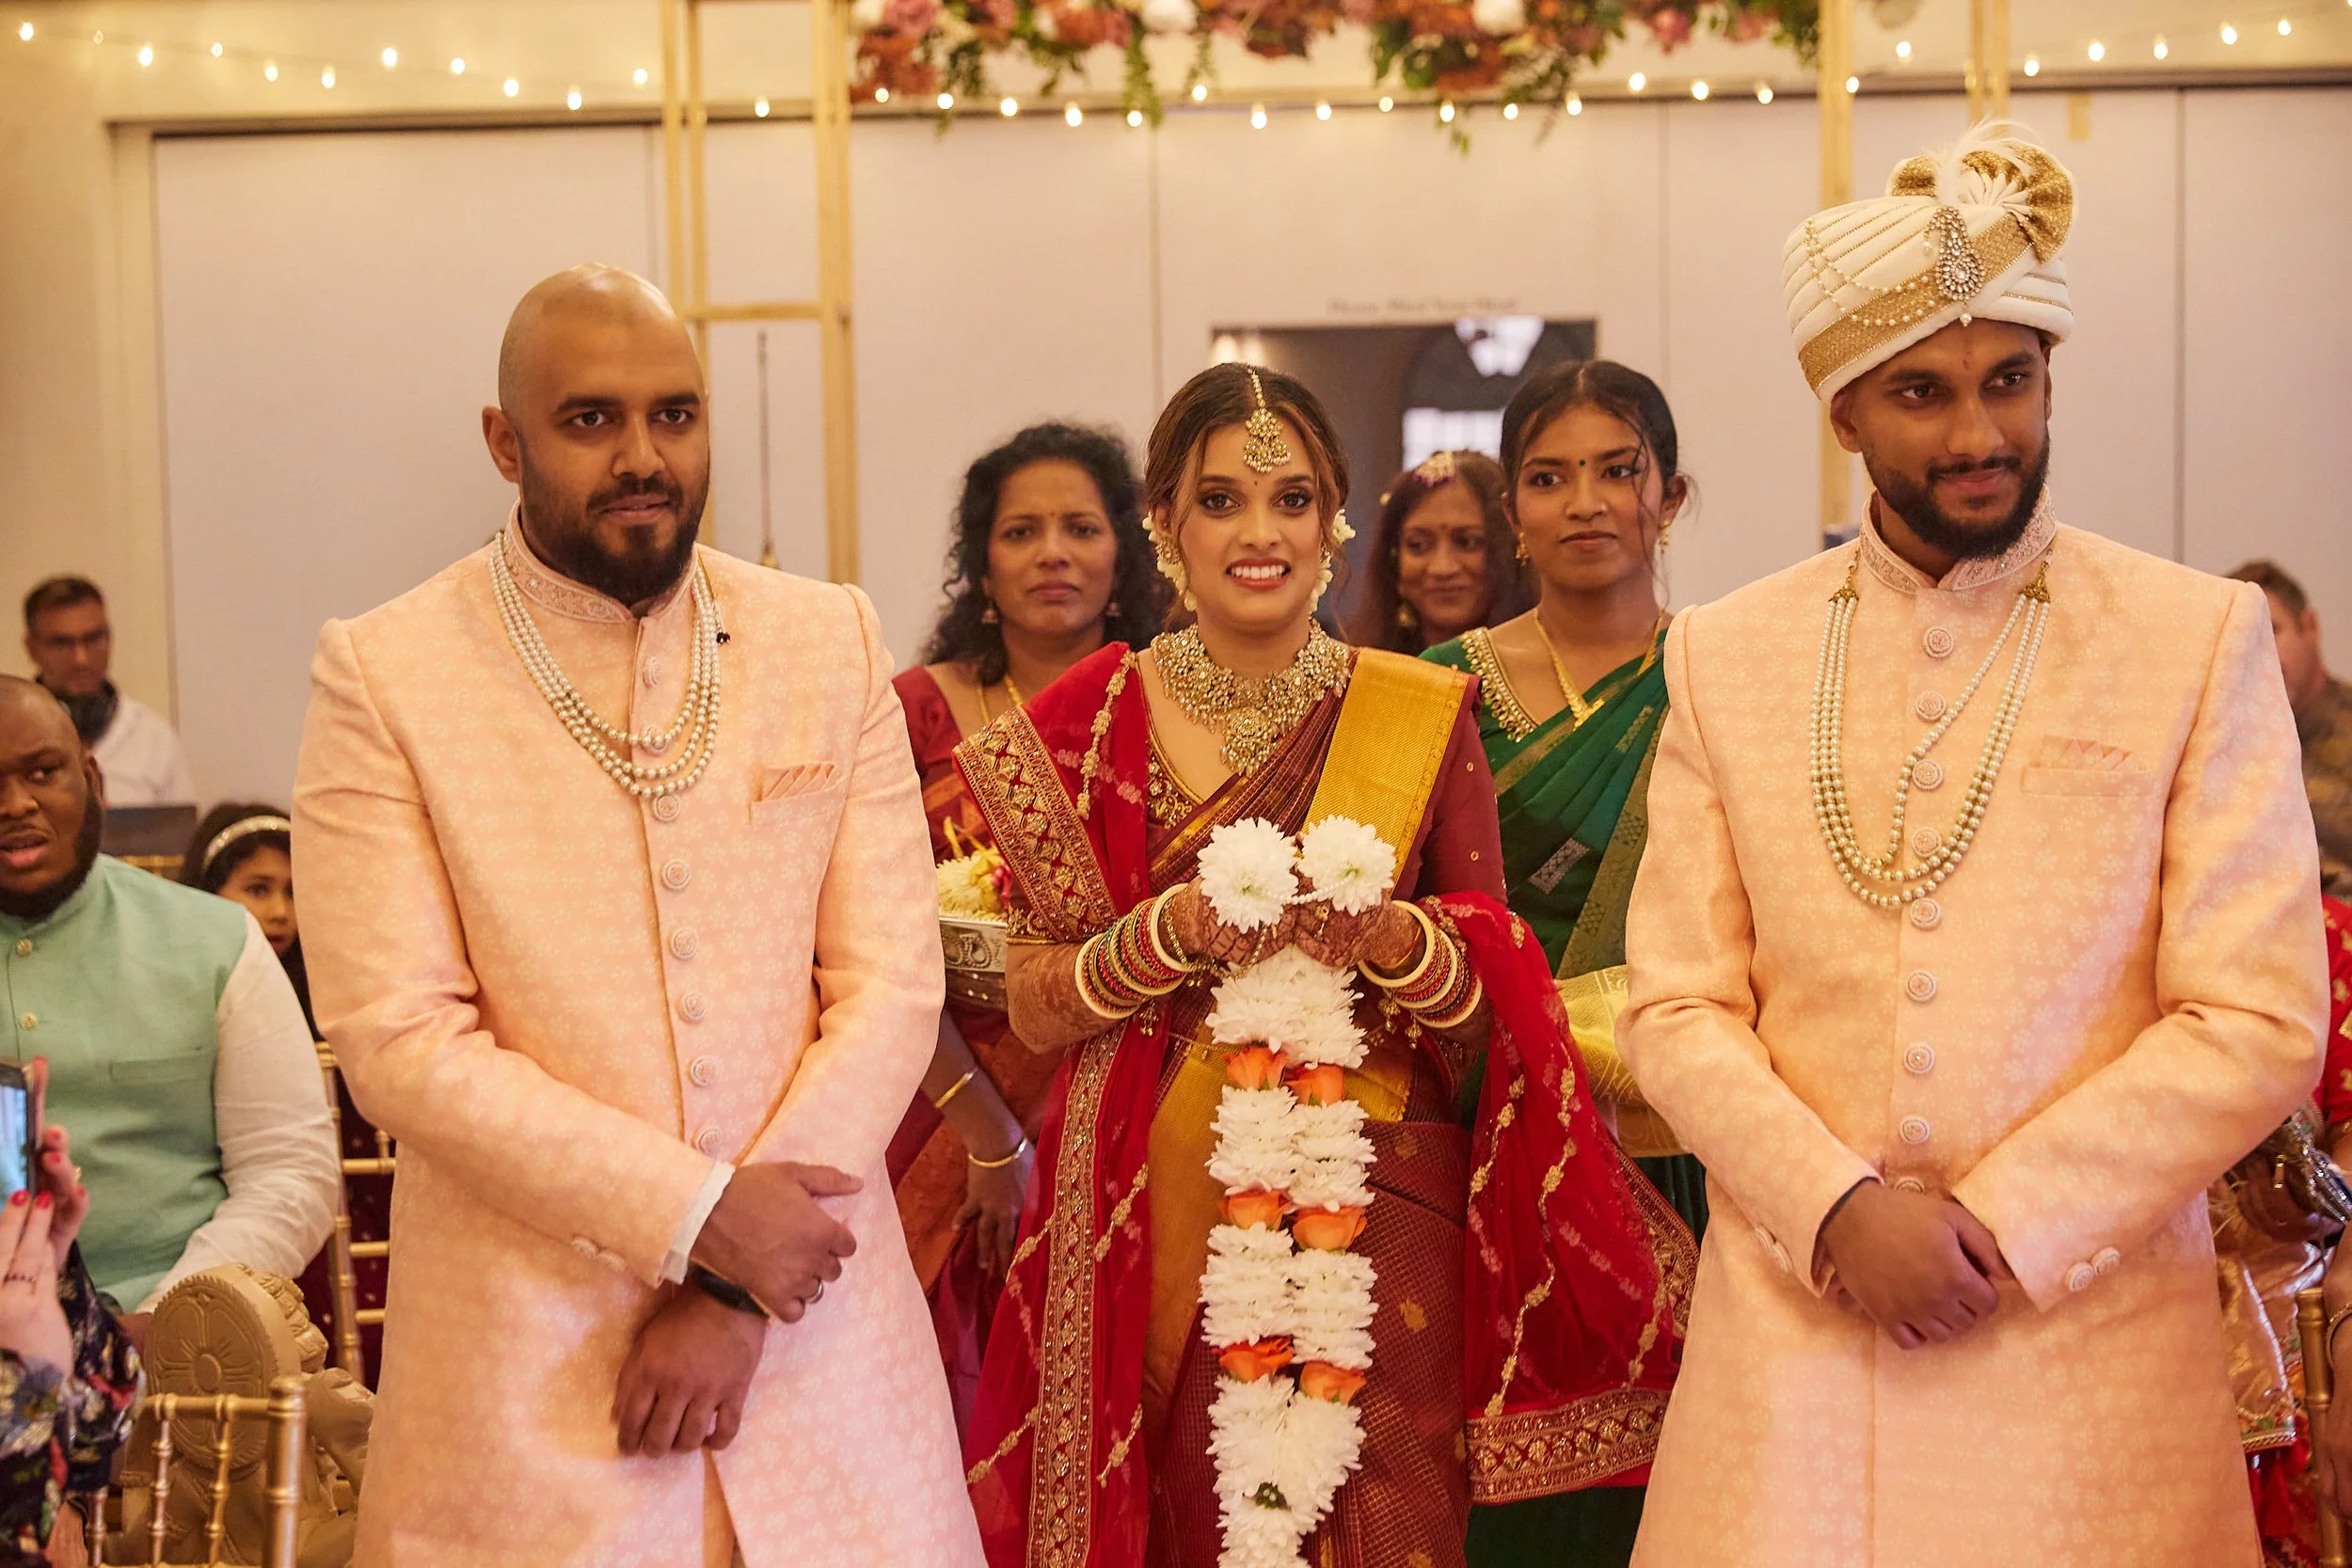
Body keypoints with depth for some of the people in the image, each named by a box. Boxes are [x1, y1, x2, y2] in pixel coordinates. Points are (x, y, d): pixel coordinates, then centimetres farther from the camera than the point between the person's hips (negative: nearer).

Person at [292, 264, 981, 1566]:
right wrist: (699, 1213, -15)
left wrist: (735, 1293, -10)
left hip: (813, 1319, 3)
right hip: (521, 1350, -2)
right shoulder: (383, 673, -5)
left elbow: (891, 985, -2)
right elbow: (400, 1041, -11)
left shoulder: (831, 640, 3)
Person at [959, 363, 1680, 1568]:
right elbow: (1031, 1006, -1)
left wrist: (1386, 937, -17)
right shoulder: (1092, 721, 3)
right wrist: (1178, 929, -17)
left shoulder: (1423, 714, 3)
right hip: (1154, 1221, 0)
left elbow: (1492, 1010, 3)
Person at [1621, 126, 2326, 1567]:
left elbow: (2261, 1025, -6)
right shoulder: (1726, 656, 5)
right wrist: (1840, 1209, -12)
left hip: (2086, 1337, -1)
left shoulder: (2205, 639, -1)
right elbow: (1679, 1009, 3)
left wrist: (1998, 1223, -12)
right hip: (1792, 1334, 2)